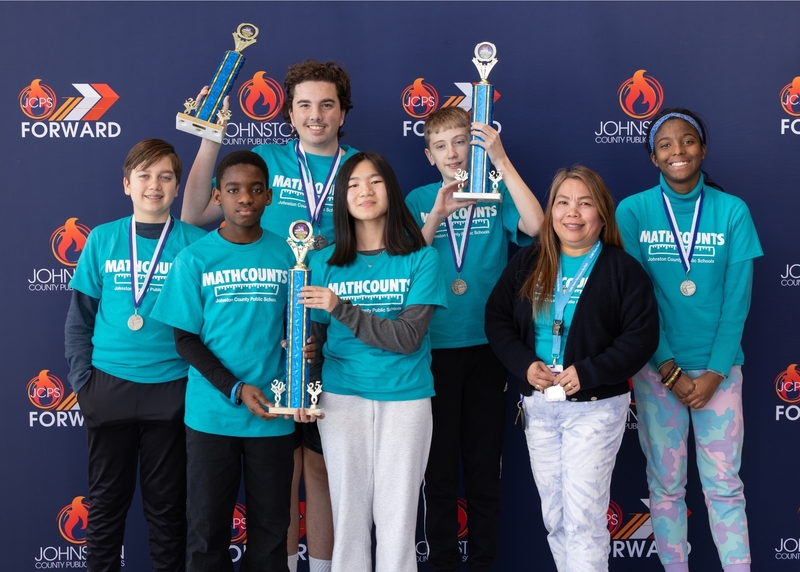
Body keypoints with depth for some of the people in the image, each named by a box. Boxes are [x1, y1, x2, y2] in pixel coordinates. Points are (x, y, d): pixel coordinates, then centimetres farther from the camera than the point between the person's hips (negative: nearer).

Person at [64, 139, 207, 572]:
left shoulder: (195, 243, -2)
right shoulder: (102, 239, 2)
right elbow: (78, 317, 7)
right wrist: (83, 379, 0)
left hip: (171, 389, -1)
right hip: (110, 386, 1)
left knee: (166, 504, 10)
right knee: (106, 502, 12)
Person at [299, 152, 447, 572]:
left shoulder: (421, 258, -3)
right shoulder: (325, 262, 4)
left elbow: (409, 337, -13)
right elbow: (313, 337, 6)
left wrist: (342, 308, -20)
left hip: (405, 399, -1)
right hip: (341, 397, 2)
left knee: (396, 517, 4)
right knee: (349, 512, 7)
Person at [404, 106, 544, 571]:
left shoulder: (497, 195, 2)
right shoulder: (419, 200, 5)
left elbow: (535, 226, -17)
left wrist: (501, 158, -19)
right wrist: (438, 215, -17)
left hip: (488, 345, 0)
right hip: (434, 346, 0)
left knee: (486, 462, 9)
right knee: (439, 463, 7)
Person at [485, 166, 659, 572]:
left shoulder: (622, 268, -5)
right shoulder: (528, 262, 6)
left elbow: (642, 336, -10)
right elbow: (497, 317, 5)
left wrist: (589, 372, -20)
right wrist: (524, 365, -11)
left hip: (596, 405, -4)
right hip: (537, 404, 4)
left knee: (583, 518, -5)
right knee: (554, 517, 13)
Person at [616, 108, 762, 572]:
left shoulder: (732, 211, -2)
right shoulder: (633, 212, -4)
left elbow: (737, 299, -3)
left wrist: (714, 371, -9)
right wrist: (670, 370, -10)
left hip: (718, 367, 0)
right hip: (656, 367, 0)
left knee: (724, 483, 4)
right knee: (666, 484, 9)